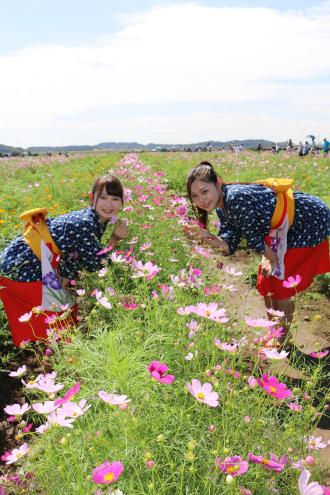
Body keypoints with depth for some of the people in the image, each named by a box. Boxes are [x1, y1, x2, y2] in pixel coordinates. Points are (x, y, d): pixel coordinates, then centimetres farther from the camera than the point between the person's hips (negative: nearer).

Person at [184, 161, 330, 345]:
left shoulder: (237, 198, -33)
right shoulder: (222, 207, -5)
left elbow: (254, 238, -24)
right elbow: (230, 246, -8)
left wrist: (274, 260, -9)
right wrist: (205, 236, -24)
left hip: (310, 223, -9)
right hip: (286, 227, 9)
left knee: (279, 284, -2)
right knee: (266, 283, 13)